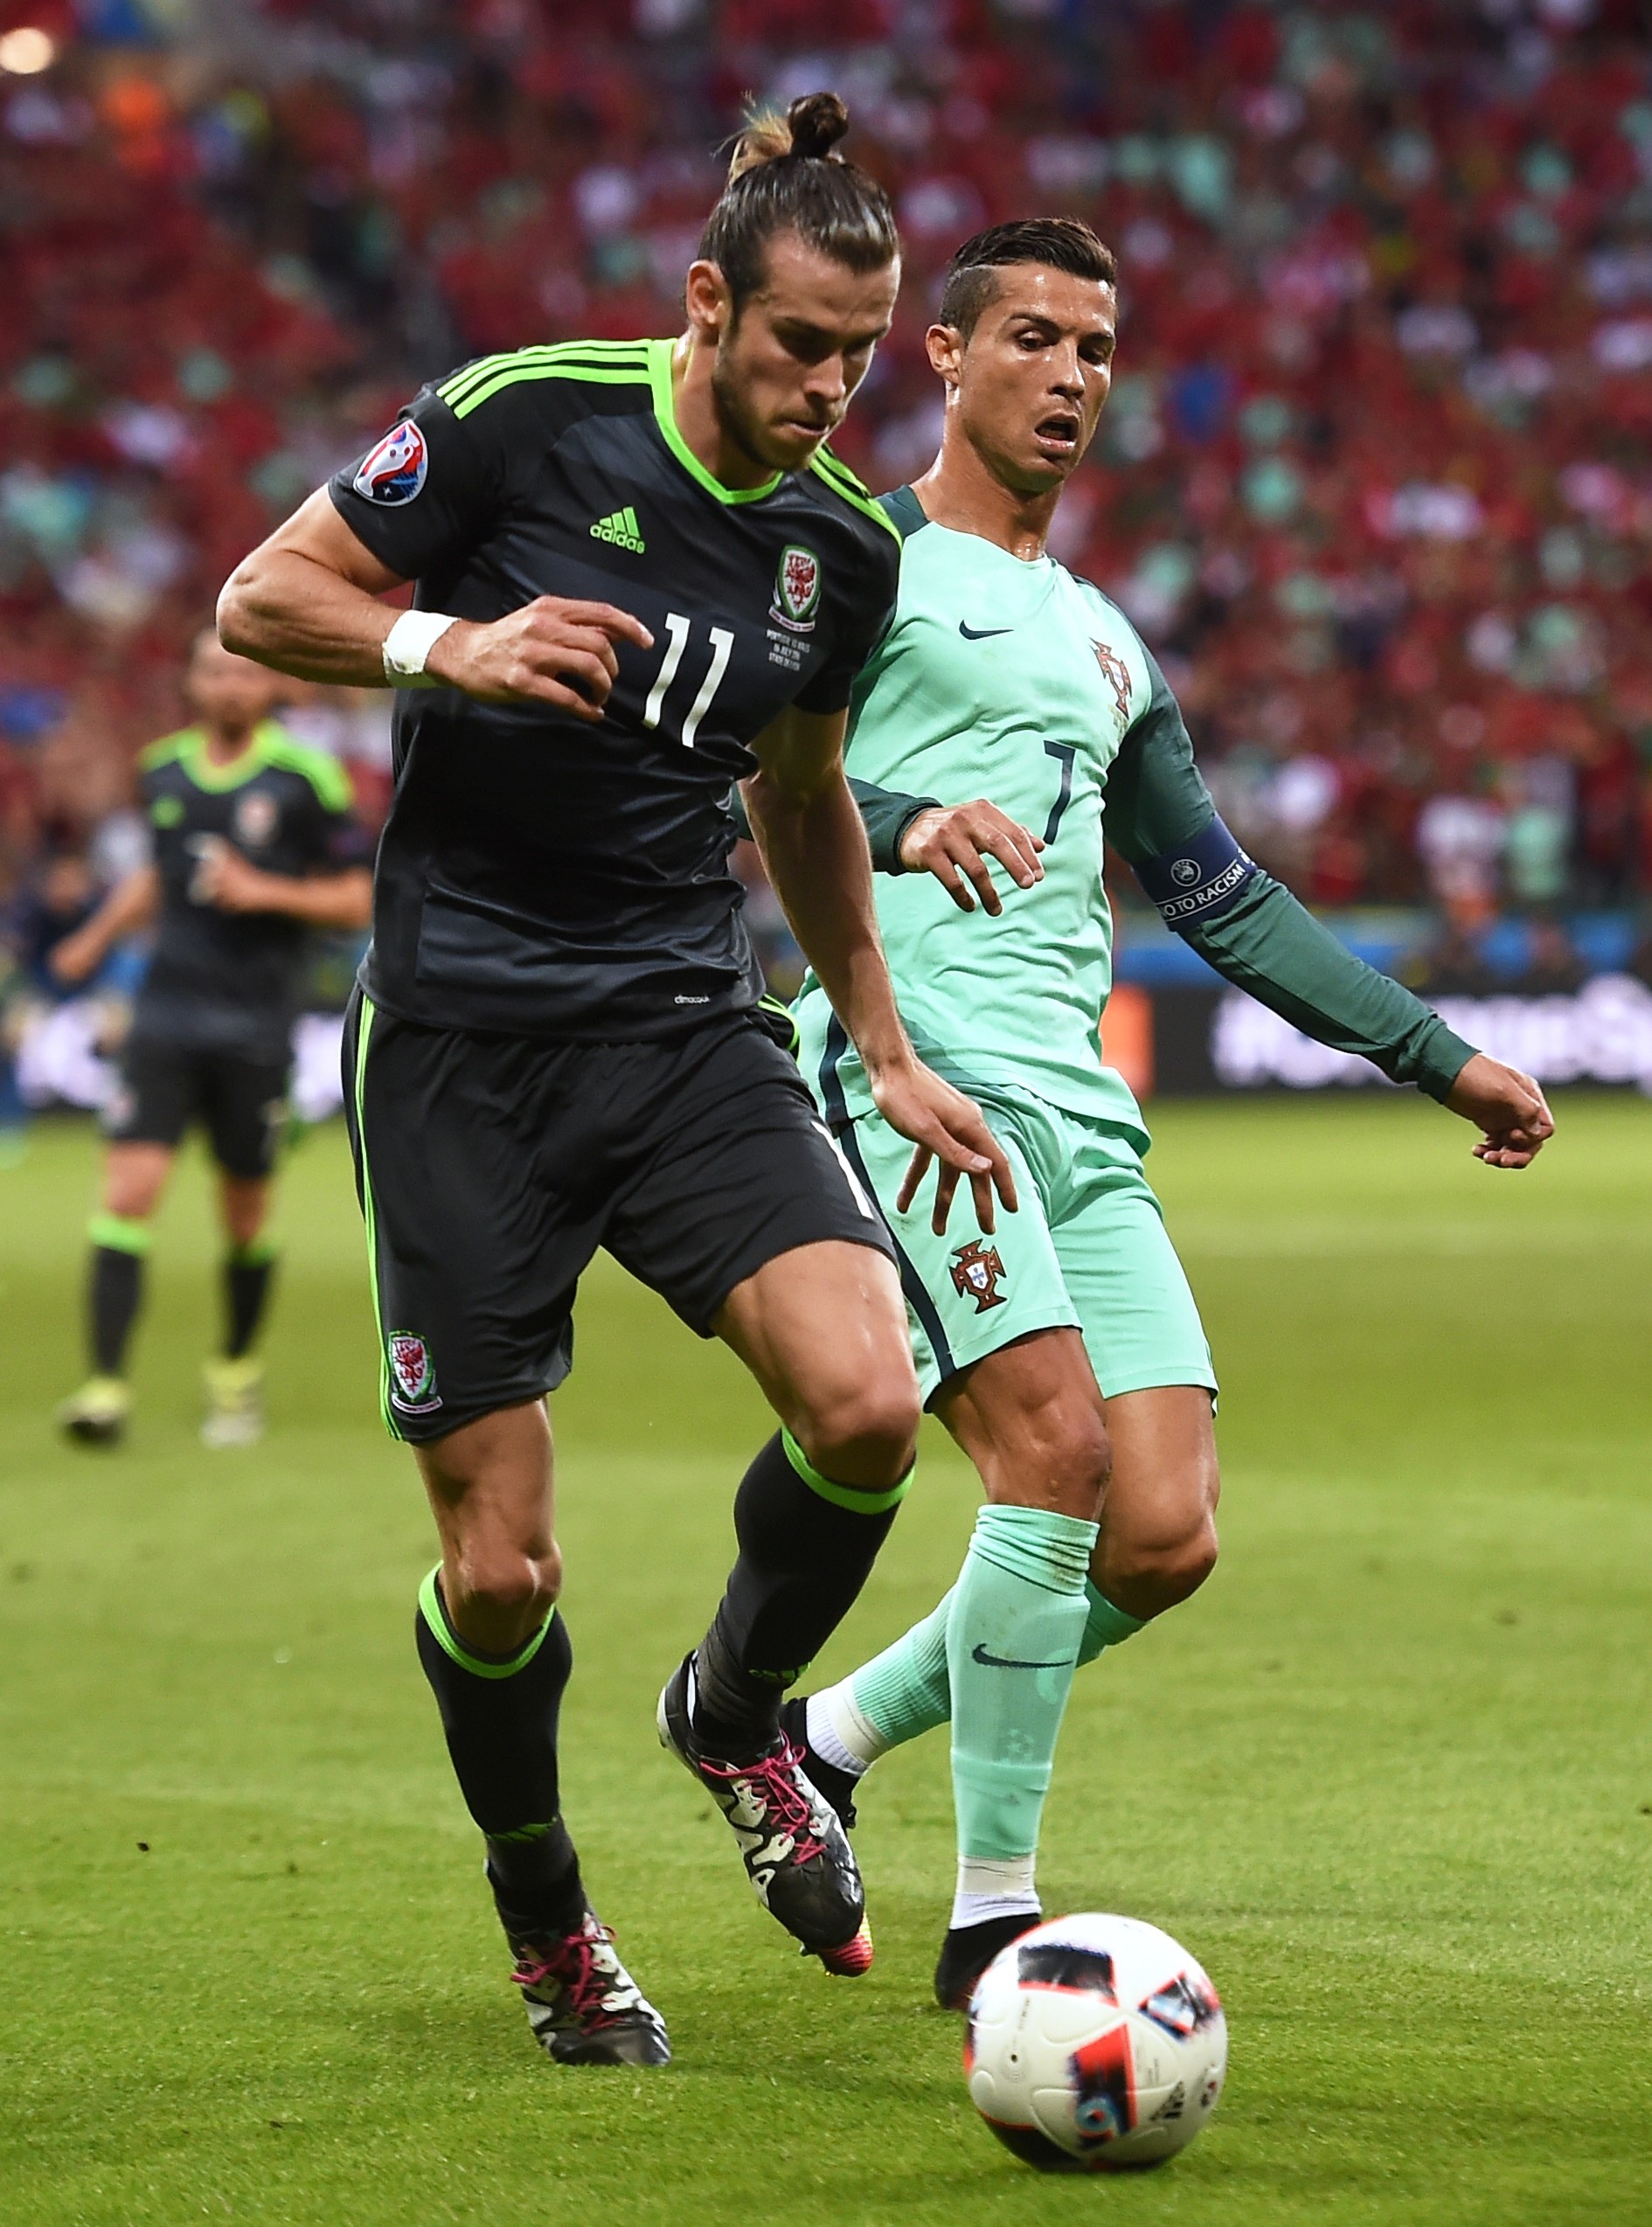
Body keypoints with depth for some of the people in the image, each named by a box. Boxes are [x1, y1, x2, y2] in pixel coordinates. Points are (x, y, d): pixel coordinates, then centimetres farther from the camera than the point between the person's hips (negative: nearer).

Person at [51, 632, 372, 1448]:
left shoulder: (306, 777, -6)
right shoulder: (163, 769, 7)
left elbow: (355, 899, -3)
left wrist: (263, 891, -16)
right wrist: (99, 936, 16)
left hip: (255, 1031, -2)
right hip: (165, 1015, 2)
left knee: (246, 1217, 9)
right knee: (127, 1192, -12)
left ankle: (237, 1370, 32)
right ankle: (107, 1386, -14)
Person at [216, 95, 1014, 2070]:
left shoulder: (848, 549, 5)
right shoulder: (524, 420, -10)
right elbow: (259, 600, -3)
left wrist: (888, 1055, 22)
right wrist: (450, 649, -21)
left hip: (687, 1027, 4)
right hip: (457, 1042, -4)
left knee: (867, 1406, -21)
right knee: (496, 1566, -3)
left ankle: (734, 1712, 12)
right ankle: (543, 1909, 27)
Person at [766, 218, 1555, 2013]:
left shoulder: (1102, 644, 27)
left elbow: (1217, 895, 30)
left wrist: (1439, 1057, 26)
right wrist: (900, 825, -28)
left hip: (1079, 1106, 7)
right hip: (913, 1057, -7)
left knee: (1164, 1536, -5)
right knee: (1058, 1443, -23)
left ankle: (835, 1734, 15)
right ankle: (992, 1914, -14)